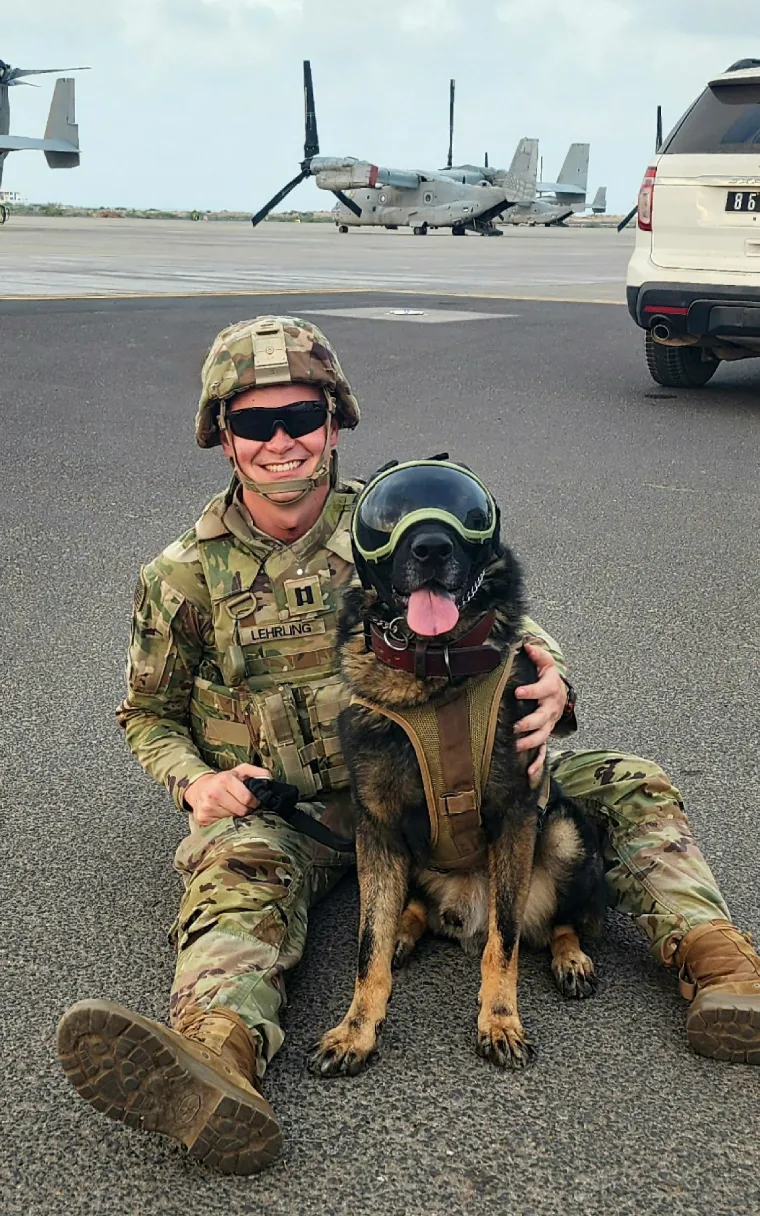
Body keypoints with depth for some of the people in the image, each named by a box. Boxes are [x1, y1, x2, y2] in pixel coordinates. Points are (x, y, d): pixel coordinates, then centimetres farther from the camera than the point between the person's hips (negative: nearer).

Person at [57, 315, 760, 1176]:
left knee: (630, 786, -12)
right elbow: (148, 713, 12)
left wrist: (549, 679, -22)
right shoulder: (185, 576, 2)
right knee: (234, 867, -39)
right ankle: (218, 1050, -67)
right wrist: (195, 781, -11)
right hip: (279, 808, -2)